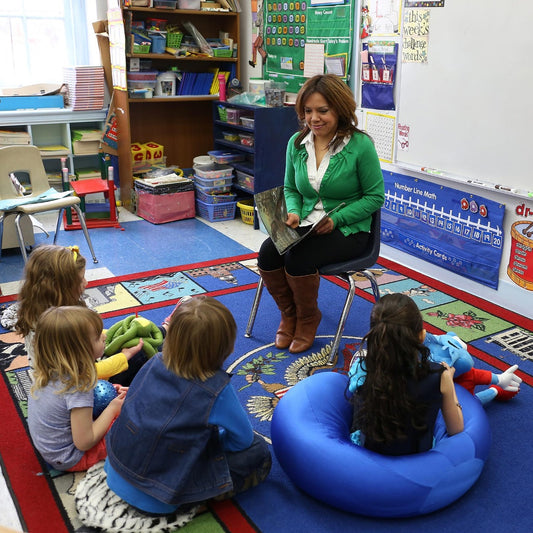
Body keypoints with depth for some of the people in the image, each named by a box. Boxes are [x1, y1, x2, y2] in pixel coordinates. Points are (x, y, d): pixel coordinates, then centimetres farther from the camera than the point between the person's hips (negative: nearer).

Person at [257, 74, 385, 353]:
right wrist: (293, 212, -8)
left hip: (348, 229, -5)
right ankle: (289, 314, 6)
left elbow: (375, 196, -7)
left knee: (298, 258, -29)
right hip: (306, 225, 5)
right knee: (267, 254, -21)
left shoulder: (360, 145, -12)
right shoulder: (296, 143, 3)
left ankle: (308, 319, 2)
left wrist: (335, 219, -18)